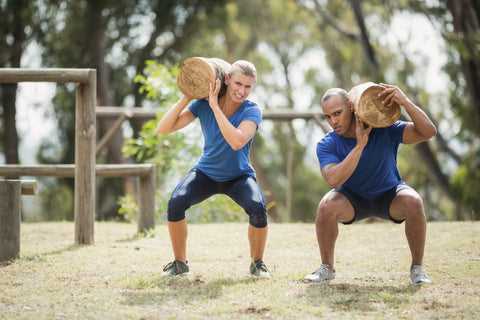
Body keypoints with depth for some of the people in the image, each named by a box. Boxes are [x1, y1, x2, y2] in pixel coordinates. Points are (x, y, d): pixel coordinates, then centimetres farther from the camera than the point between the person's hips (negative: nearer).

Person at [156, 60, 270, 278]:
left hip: (239, 176, -1)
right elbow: (163, 129, -19)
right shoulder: (203, 105, -14)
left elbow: (237, 142, -38)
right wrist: (187, 98, -26)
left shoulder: (252, 111, -18)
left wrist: (215, 106, -35)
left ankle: (257, 264, -5)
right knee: (176, 202, -27)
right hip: (206, 174, 1)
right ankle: (180, 263, -4)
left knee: (258, 207, -31)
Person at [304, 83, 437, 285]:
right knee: (326, 207, -31)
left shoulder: (384, 130, -25)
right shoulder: (327, 145, -21)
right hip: (353, 198, 1)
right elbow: (333, 180, -39)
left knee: (413, 202, -33)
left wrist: (405, 102, -50)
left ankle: (417, 268, -15)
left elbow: (428, 132, -35)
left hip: (389, 195, -1)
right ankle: (327, 268, -8)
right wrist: (360, 145, -43)